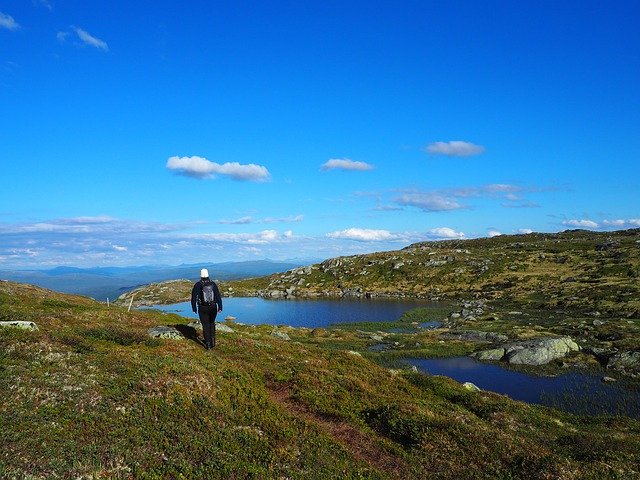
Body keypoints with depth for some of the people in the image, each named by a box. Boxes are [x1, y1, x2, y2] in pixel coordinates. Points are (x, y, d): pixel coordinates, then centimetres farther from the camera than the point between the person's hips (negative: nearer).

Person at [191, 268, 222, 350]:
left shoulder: (197, 285, -6)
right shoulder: (213, 284, -2)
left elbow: (193, 297, -1)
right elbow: (218, 296, -6)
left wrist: (194, 308, 10)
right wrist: (220, 307, -2)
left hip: (203, 309, -2)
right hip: (213, 308, 2)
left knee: (205, 325, 6)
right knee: (212, 323, 23)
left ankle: (208, 344, 6)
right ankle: (213, 340, 17)